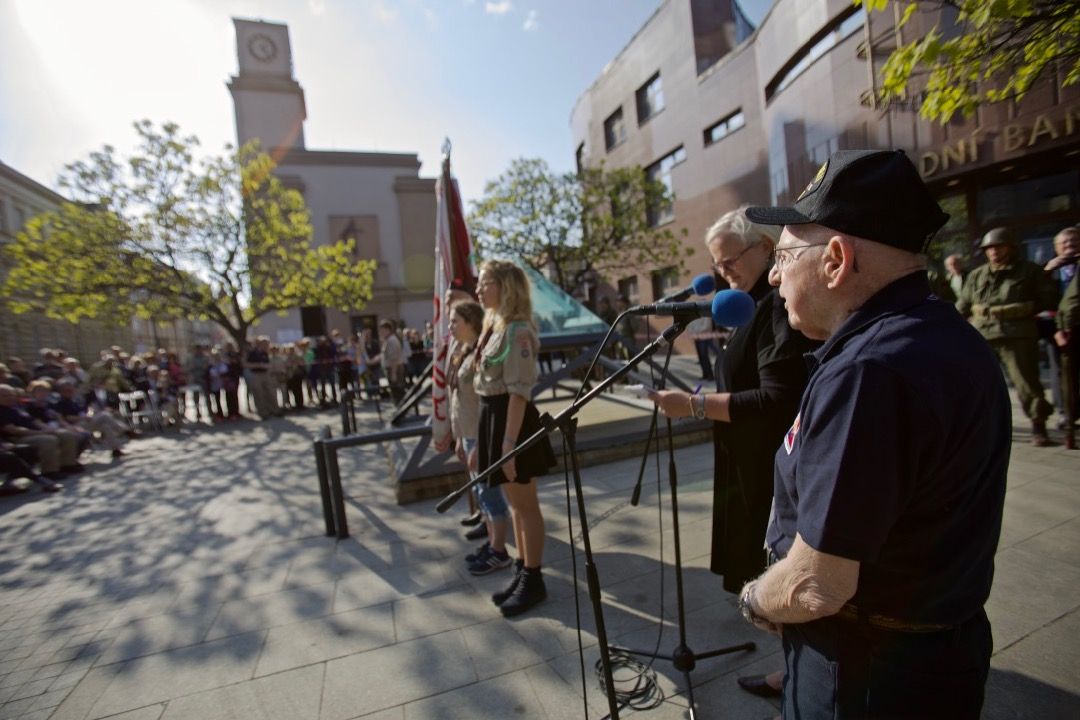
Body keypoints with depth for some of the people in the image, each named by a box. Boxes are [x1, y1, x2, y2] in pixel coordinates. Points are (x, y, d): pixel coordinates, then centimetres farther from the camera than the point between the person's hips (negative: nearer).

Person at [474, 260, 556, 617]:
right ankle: (522, 571, 33)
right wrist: (481, 438, 18)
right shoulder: (494, 326, 12)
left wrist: (509, 441, -24)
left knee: (525, 505, 5)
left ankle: (533, 580, 22)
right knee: (515, 503, 18)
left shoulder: (516, 330, -17)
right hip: (492, 417, 10)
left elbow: (519, 392, -22)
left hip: (511, 420, -9)